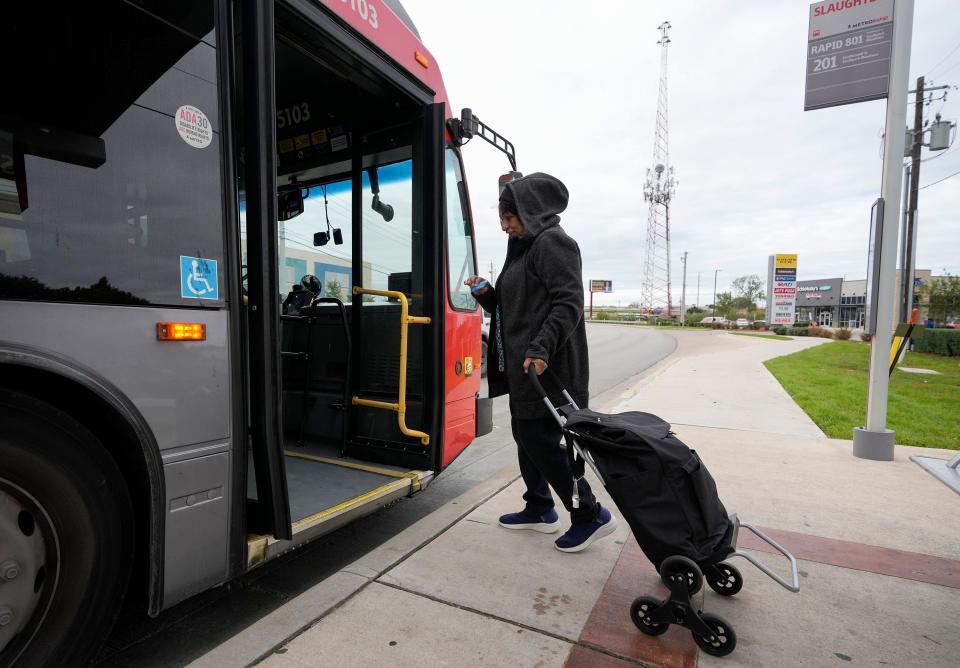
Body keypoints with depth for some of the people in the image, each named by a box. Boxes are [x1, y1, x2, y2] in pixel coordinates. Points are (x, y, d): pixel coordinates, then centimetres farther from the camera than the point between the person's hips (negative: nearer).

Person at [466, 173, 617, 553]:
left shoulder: (552, 242, -9)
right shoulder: (523, 248, 20)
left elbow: (569, 303, -20)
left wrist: (541, 348, -29)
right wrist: (486, 294, 6)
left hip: (545, 367, -10)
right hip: (523, 365, 10)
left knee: (539, 439, -6)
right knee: (525, 434, 15)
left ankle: (590, 515, 10)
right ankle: (539, 510, 30)